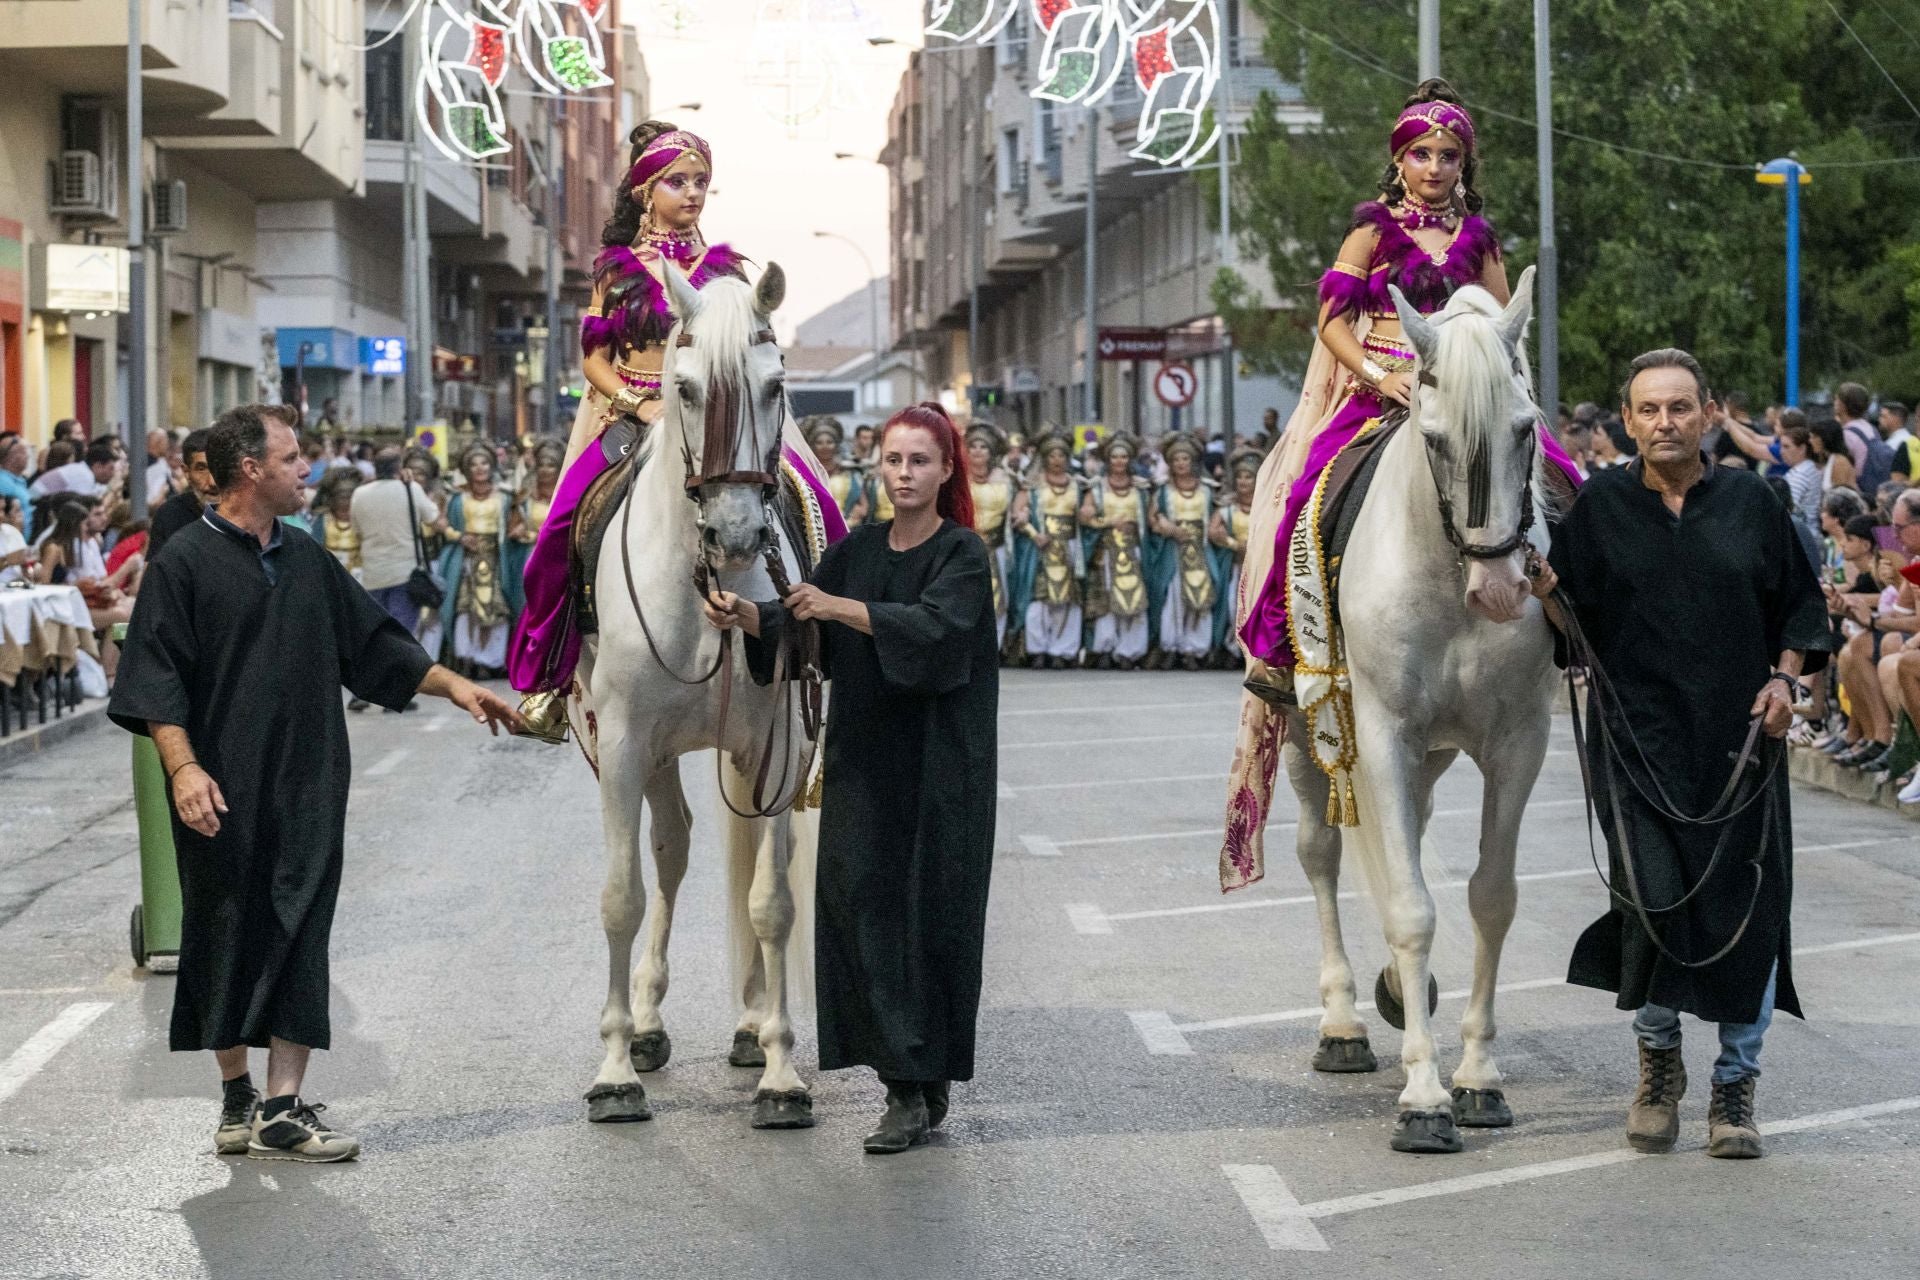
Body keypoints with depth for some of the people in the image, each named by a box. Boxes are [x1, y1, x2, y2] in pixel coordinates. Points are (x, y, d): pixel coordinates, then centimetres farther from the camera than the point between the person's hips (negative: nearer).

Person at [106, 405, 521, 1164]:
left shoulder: (308, 559, 12)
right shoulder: (186, 562, -6)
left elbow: (373, 643, 20)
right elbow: (156, 682, -10)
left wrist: (452, 685, 13)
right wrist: (183, 767, -21)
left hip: (308, 790, 5)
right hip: (223, 796, -5)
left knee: (300, 939, -1)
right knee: (227, 940, 5)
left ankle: (283, 1109, 0)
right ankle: (237, 1100, 19)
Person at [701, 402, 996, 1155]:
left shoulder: (963, 554, -7)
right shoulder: (857, 548, 9)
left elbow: (934, 626, -24)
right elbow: (796, 628, 5)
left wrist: (839, 607, -30)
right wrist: (745, 615, -15)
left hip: (939, 768, -5)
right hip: (863, 762, 5)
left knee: (929, 914, -3)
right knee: (859, 906, -1)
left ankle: (922, 1090, 4)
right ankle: (908, 1084, 5)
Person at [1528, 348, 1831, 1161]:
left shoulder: (1750, 504, 5)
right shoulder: (1601, 507, 3)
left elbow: (1799, 606, 12)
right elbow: (1574, 622, 3)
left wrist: (1786, 677, -3)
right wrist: (1544, 586, -17)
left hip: (1738, 736, 1)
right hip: (1638, 735, -1)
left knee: (1746, 910, 1)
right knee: (1655, 897, -13)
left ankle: (1735, 1085, 17)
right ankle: (1658, 1058, 13)